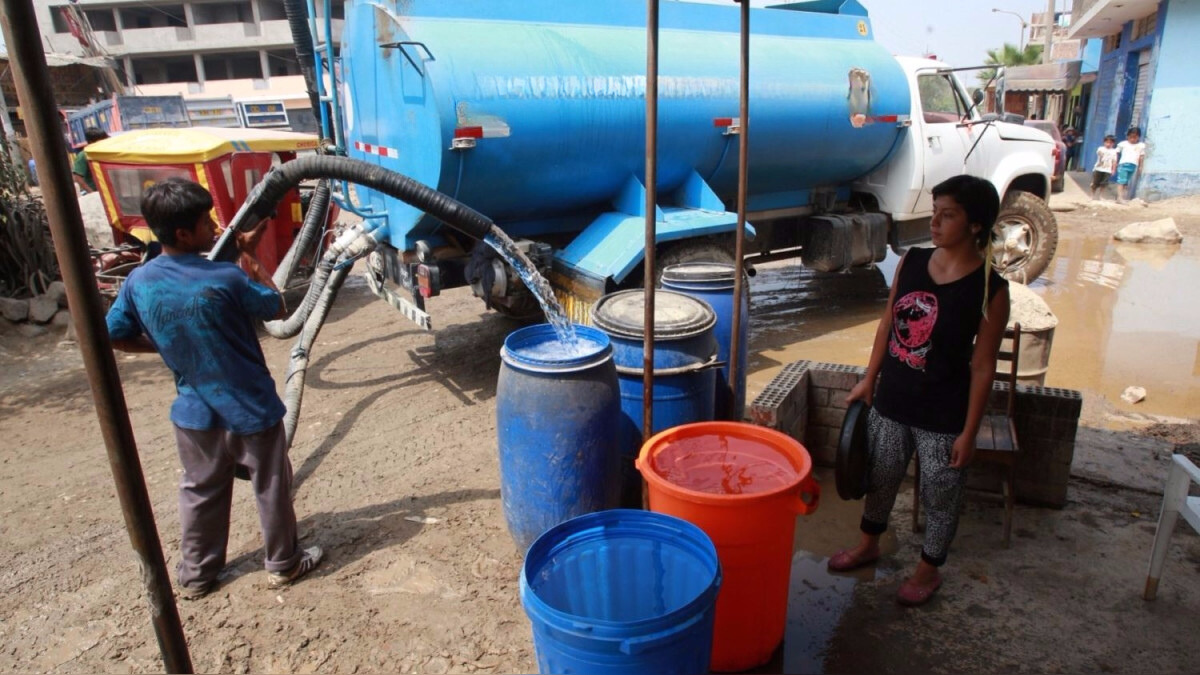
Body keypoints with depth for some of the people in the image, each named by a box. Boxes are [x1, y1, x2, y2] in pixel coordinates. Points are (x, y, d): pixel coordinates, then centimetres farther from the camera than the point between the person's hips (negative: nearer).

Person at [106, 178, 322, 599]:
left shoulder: (139, 281, -9)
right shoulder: (225, 279, -24)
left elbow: (114, 337, 3)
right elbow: (276, 307, -8)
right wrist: (248, 256, -2)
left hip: (194, 412, 5)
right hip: (250, 409, -5)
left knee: (200, 492, 23)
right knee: (271, 488, 15)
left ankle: (196, 575, 39)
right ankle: (284, 564, 32)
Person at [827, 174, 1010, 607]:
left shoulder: (990, 289, -16)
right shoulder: (910, 262, -4)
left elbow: (982, 367, -13)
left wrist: (968, 432, -10)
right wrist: (869, 380, 9)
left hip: (943, 415, -4)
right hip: (891, 401, 4)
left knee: (940, 496, 15)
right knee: (880, 478, 22)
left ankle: (929, 569, 38)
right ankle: (868, 545, 46)